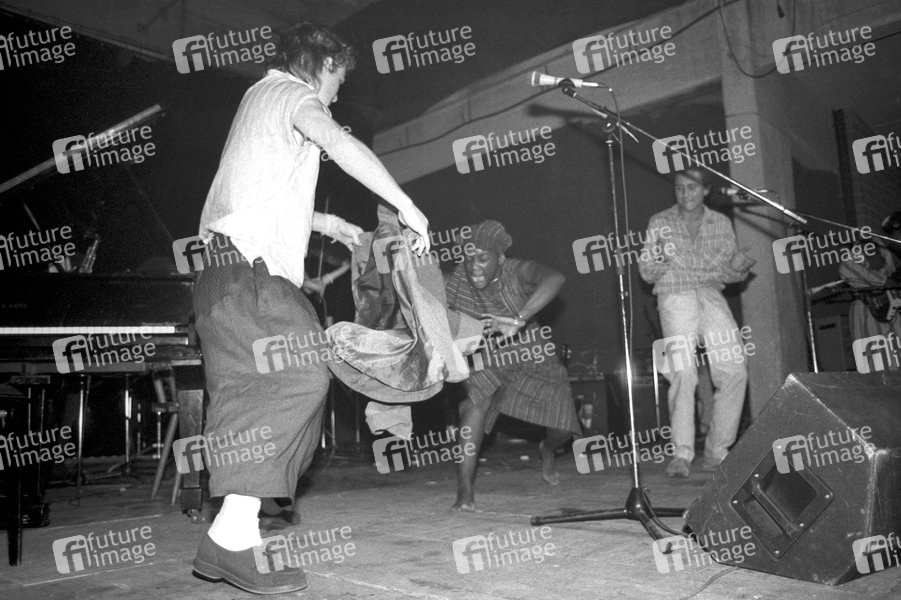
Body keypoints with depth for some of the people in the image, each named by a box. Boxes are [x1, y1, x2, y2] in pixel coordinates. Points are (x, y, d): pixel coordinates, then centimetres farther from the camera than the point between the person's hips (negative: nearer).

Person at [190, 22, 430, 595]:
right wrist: (408, 205, -18)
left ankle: (237, 534, 4)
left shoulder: (262, 95, 33)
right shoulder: (291, 92, 2)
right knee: (302, 376, -21)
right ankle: (232, 538, -23)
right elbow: (340, 144, -20)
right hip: (247, 267, -11)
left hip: (233, 266, 11)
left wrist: (325, 222, 32)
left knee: (255, 391, 4)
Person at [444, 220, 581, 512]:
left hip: (530, 355, 1)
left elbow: (554, 278, -49)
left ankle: (547, 450, 39)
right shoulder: (454, 282, -23)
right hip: (486, 359, 0)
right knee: (478, 398, -32)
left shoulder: (519, 271, -29)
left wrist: (518, 320, -59)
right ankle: (464, 491, -24)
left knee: (564, 426, -2)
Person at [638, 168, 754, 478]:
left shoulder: (721, 223, 14)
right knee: (684, 373, -20)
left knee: (735, 372, -9)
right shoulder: (660, 223, 7)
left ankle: (717, 451, 4)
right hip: (676, 299, -3)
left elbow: (729, 273, 16)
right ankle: (681, 454, -12)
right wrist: (660, 257, -17)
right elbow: (647, 273, 4)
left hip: (712, 298, 3)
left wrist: (738, 267, -7)